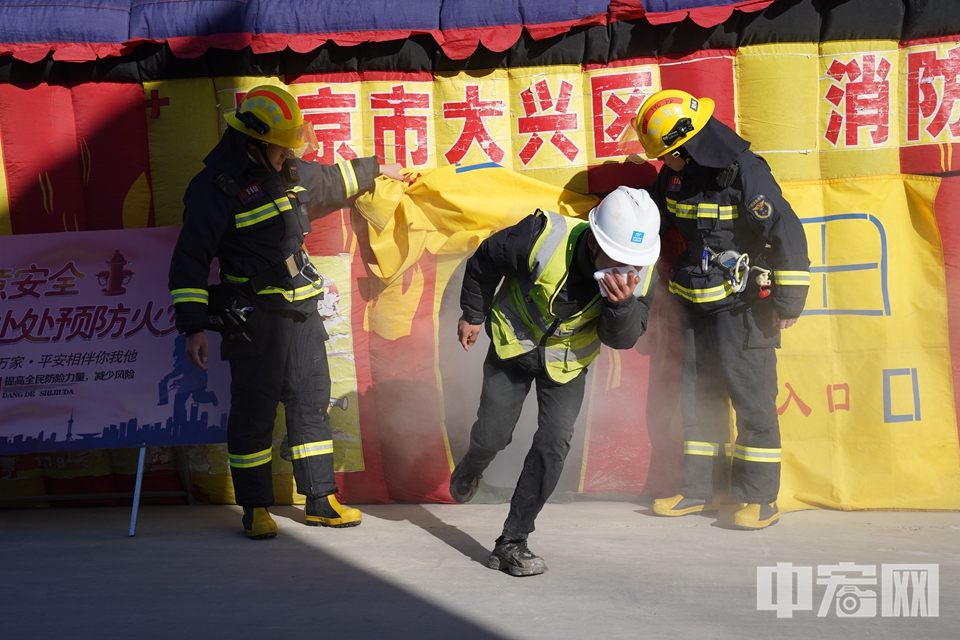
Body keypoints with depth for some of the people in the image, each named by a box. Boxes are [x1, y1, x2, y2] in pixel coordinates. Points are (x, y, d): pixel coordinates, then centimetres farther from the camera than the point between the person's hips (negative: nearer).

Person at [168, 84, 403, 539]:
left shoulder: (288, 174, 10)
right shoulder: (216, 188, -13)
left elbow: (328, 181, 33)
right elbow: (190, 260, -13)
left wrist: (375, 168, 44)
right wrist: (193, 327, -18)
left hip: (301, 310, 7)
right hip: (254, 317, -7)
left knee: (311, 401, 10)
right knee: (255, 409, -1)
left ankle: (320, 500, 19)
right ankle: (255, 507, 12)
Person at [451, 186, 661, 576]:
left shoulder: (641, 275, -26)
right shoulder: (543, 239, -35)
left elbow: (623, 339, -18)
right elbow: (485, 260, -15)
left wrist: (622, 304, -40)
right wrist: (472, 314, 0)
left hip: (567, 361, 2)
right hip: (514, 344, -1)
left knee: (555, 442, -11)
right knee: (492, 436, 3)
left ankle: (512, 542, 1)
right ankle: (470, 471, 43)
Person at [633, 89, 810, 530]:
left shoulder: (744, 171, -18)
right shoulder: (674, 176, 4)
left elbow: (787, 233, -19)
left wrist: (788, 300, -18)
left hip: (743, 304, -7)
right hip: (698, 304, 8)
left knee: (750, 396, -4)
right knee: (698, 395, 11)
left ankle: (760, 497, 6)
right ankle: (702, 489, 22)